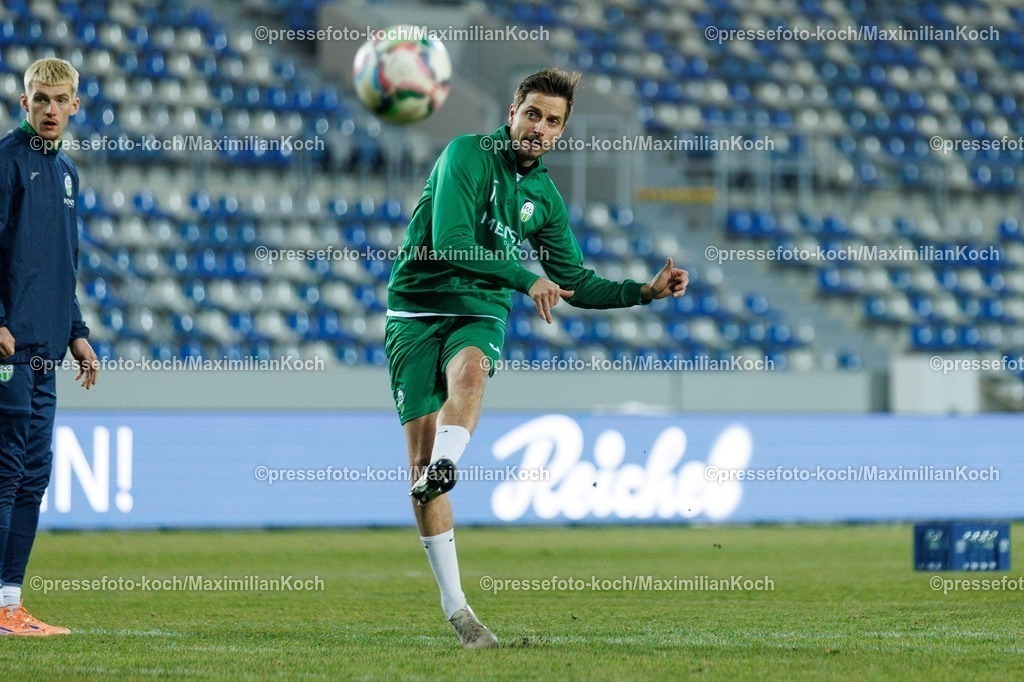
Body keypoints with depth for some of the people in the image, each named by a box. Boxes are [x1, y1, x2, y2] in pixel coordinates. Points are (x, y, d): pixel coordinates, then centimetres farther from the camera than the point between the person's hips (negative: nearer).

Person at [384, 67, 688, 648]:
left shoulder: (545, 197, 10)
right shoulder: (467, 155, -7)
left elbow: (575, 283, 19)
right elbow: (449, 244, -18)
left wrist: (646, 291, 9)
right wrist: (525, 278, -20)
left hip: (480, 314, 3)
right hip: (418, 308, -3)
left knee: (469, 367, -35)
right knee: (420, 447, -10)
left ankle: (442, 471, -60)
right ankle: (454, 605, -6)